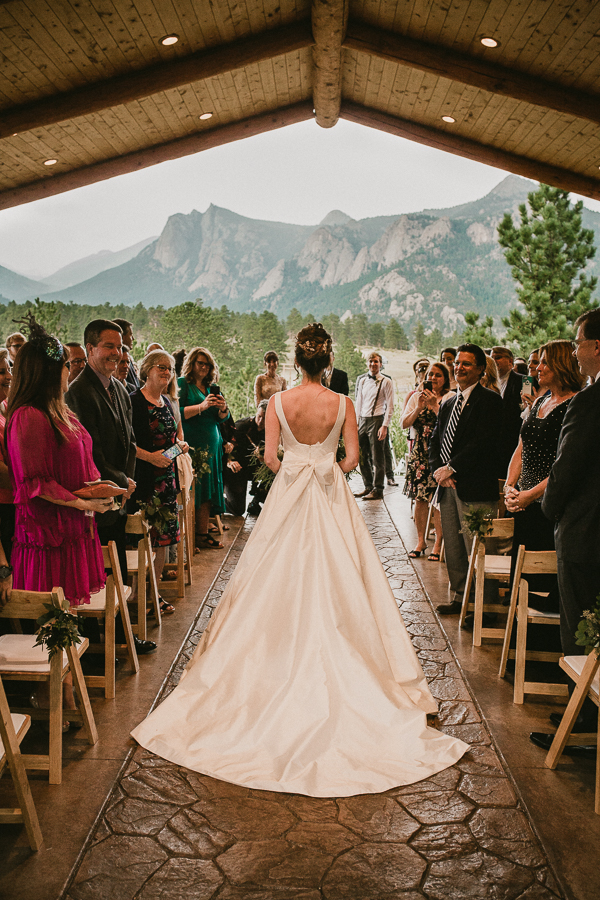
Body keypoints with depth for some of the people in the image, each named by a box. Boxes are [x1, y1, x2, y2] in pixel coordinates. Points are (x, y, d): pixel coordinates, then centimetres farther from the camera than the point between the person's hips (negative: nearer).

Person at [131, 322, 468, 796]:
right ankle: (332, 660, 15)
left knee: (281, 579, 12)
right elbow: (353, 455, -7)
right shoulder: (342, 403, -8)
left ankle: (288, 657, 21)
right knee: (335, 579, 9)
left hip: (288, 495, 1)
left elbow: (270, 455, -7)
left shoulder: (279, 401, -8)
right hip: (331, 498, 0)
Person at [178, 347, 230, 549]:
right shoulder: (182, 384, 0)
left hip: (212, 444, 6)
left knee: (208, 489, 4)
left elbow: (222, 418, 16)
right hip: (191, 444, -6)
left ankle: (203, 533, 9)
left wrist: (222, 408, -6)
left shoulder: (212, 387, 18)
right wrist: (202, 406, -19)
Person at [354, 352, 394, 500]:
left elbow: (390, 406, -6)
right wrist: (356, 423, 12)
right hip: (363, 420, 6)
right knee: (362, 457, 8)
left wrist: (384, 426, -14)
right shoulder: (362, 380, 13)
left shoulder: (386, 382, -3)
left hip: (376, 420, -6)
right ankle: (368, 486, 21)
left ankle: (377, 490, 6)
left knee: (377, 457, -2)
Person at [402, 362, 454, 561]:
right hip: (419, 453, 4)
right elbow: (404, 424, 5)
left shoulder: (450, 398, -2)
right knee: (419, 499, 7)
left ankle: (438, 543, 9)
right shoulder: (417, 396, 11)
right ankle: (420, 541, 20)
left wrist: (435, 405, -15)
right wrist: (419, 407, -9)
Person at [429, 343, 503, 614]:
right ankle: (458, 596, 26)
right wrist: (437, 469, -3)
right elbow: (435, 440, 16)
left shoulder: (489, 400, -6)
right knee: (452, 547, 14)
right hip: (448, 486, 8)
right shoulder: (448, 404, 19)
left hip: (475, 488, -7)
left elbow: (483, 441, -16)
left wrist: (451, 469, -14)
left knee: (476, 549, -5)